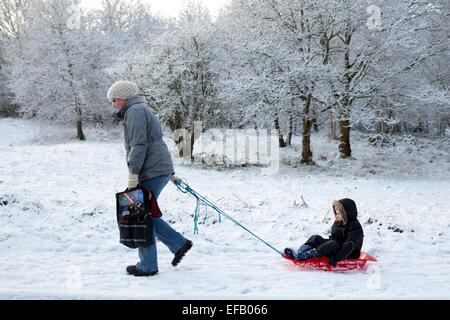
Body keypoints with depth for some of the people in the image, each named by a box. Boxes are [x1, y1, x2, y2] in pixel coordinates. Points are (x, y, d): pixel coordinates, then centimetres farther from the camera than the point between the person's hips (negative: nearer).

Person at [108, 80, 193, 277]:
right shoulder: (142, 111, 25)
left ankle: (147, 266, 3)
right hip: (162, 170, 10)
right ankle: (179, 244, 15)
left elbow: (139, 145, -19)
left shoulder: (135, 111, -8)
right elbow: (158, 143, 28)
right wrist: (171, 172, 31)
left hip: (152, 173, -10)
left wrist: (133, 174, -20)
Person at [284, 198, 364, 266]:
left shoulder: (355, 227, -16)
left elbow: (349, 246, -26)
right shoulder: (338, 223, 11)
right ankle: (300, 252, -32)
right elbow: (334, 239, 11)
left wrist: (336, 258, -34)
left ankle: (303, 256, -47)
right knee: (316, 238, -5)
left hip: (348, 256, -8)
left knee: (333, 245, -36)